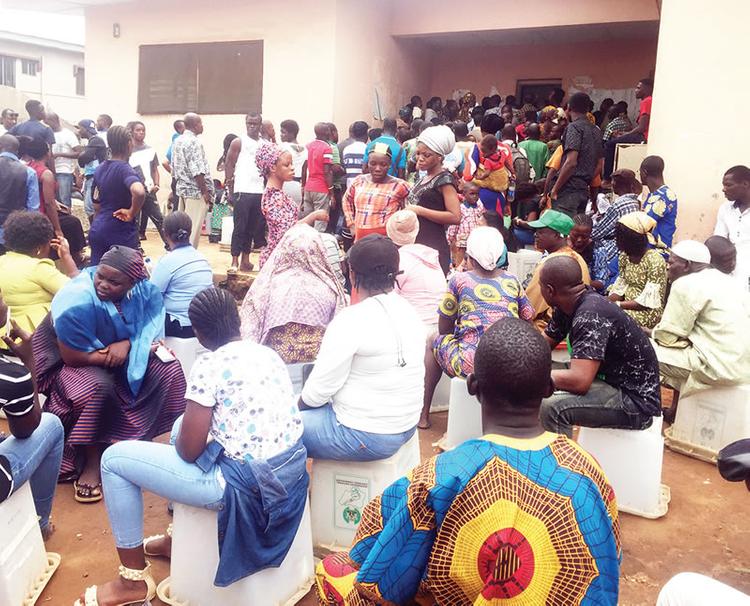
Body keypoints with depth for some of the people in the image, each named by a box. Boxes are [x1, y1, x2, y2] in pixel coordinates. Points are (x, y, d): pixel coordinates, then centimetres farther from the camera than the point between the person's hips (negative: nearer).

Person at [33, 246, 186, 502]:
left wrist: (127, 344, -29)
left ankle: (139, 439, 2)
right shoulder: (75, 302, -31)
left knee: (168, 371, -12)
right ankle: (91, 462, -15)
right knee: (97, 387, -36)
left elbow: (150, 330, -4)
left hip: (119, 356, 6)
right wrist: (140, 349, -25)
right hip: (67, 361, -6)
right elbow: (74, 357, -28)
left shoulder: (144, 290, -15)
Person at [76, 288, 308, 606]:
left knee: (114, 459, 5)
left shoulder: (210, 364, -14)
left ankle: (135, 580, 17)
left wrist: (176, 442, 9)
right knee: (181, 425, 31)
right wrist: (184, 432, 27)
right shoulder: (268, 353, 9)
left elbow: (189, 450, -14)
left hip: (247, 484, -8)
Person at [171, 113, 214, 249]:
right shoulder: (194, 142, -15)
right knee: (193, 228, -5)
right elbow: (197, 171, -21)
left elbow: (174, 168, 16)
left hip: (182, 189, 9)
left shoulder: (177, 141, 13)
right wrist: (205, 192, -18)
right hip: (195, 191, -9)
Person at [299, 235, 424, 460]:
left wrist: (300, 403, 4)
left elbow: (319, 390, -18)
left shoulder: (351, 320, -23)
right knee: (308, 409, 26)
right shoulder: (409, 312, 2)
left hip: (365, 436, -8)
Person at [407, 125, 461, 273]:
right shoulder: (423, 179, 16)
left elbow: (455, 217, -19)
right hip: (415, 245, 8)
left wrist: (419, 210, -17)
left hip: (433, 249, -8)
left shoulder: (444, 179, -8)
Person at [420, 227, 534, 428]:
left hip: (470, 365, -4)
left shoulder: (459, 280, -1)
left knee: (435, 341, 26)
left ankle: (423, 414, 28)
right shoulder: (512, 281, 7)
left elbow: (444, 328, 6)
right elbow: (528, 322, 13)